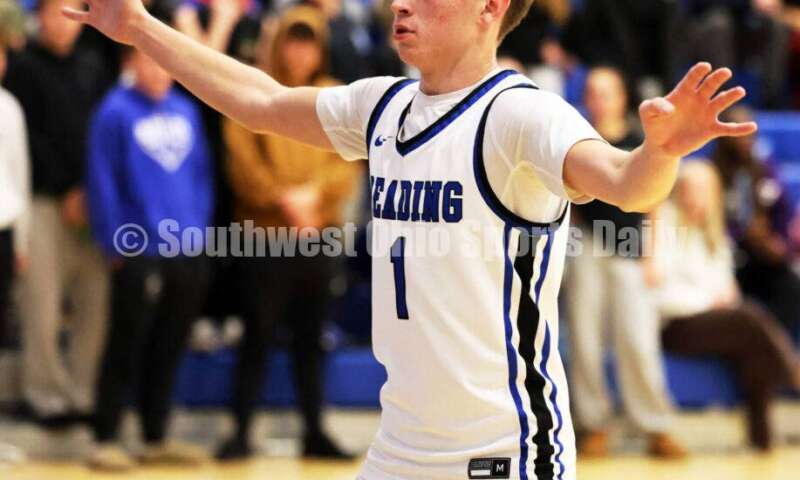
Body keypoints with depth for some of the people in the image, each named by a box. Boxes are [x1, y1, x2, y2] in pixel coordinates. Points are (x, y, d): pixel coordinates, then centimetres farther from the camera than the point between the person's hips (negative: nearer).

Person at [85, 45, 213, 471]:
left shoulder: (185, 111, 11)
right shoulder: (115, 112, -6)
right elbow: (101, 181, -7)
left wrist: (199, 227, 7)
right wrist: (115, 243, -10)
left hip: (187, 254, 6)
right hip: (137, 254, -6)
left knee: (168, 349, 10)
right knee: (126, 348, -3)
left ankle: (156, 438, 19)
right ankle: (105, 439, 3)